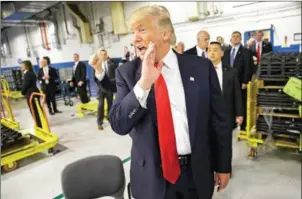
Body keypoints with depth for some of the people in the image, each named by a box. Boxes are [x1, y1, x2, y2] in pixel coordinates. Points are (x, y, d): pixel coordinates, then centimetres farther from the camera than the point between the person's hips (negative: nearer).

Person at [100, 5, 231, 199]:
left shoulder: (201, 67, -7)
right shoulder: (127, 72, -6)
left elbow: (219, 120, -1)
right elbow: (118, 124, -13)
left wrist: (223, 166, 5)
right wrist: (144, 83, -25)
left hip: (197, 171, 1)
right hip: (152, 174, 0)